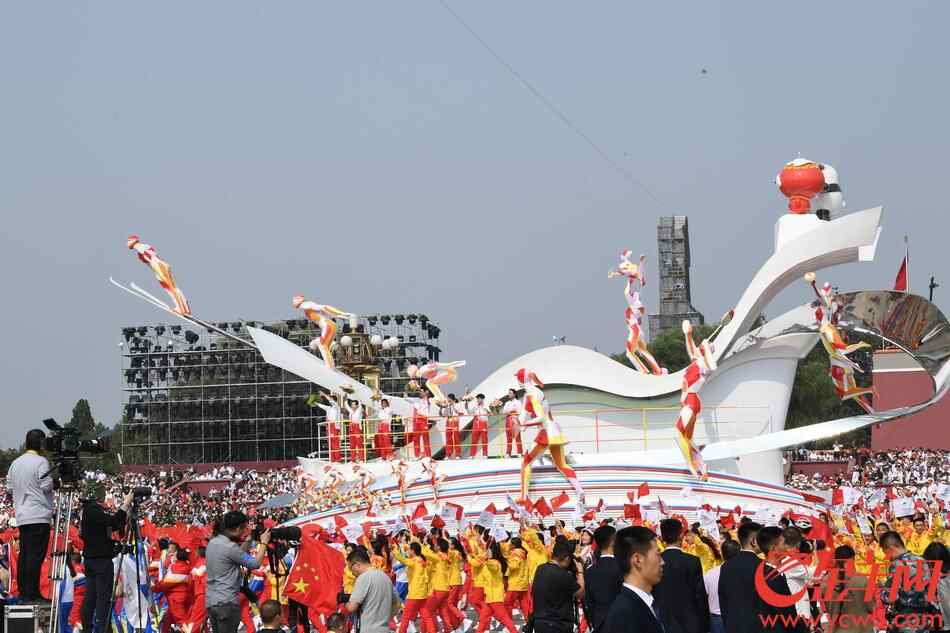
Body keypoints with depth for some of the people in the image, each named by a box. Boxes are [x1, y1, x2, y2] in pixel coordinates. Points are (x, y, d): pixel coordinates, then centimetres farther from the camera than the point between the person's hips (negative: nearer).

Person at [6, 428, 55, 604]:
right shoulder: (41, 462, -10)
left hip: (21, 516, 7)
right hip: (39, 516, -7)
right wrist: (53, 479, 4)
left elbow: (9, 486, 15)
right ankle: (32, 594, -10)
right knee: (36, 555, -7)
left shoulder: (15, 463, 12)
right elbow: (46, 486, -16)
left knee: (24, 555, 10)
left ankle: (23, 593, 12)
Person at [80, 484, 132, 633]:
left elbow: (114, 526, 17)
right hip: (101, 559, -10)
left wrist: (125, 506, 8)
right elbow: (112, 522, -27)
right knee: (104, 596, -9)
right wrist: (125, 505, -21)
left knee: (90, 595, 10)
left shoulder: (89, 509, 16)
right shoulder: (94, 509, -14)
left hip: (90, 558, 10)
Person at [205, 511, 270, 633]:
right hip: (227, 603, -9)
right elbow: (255, 563, -10)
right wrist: (263, 543, 2)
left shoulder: (212, 543, 10)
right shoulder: (230, 547, -16)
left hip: (211, 601, 9)